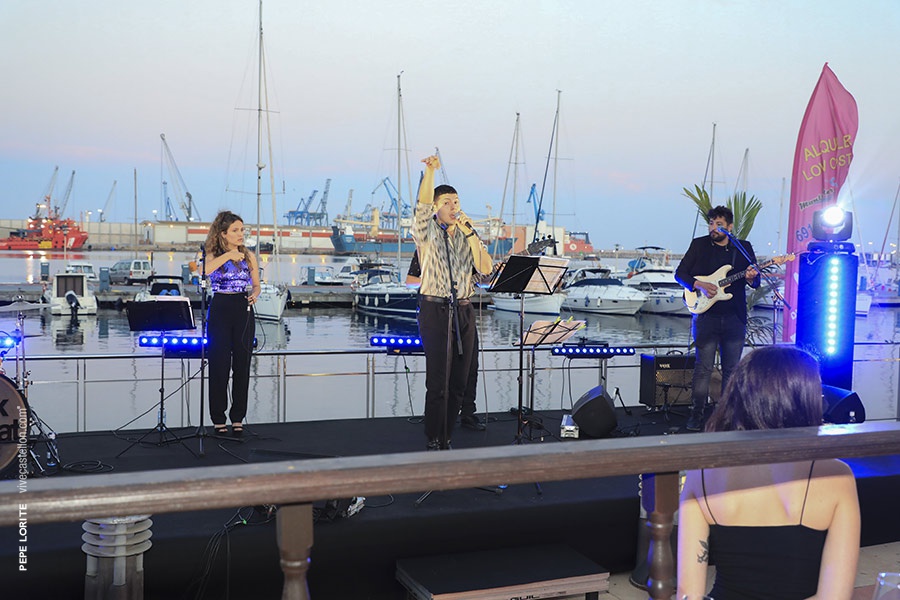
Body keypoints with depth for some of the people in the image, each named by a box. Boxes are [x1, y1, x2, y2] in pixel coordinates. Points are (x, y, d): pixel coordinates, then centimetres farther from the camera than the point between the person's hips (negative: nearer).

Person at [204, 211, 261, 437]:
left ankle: (238, 418, 13)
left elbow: (256, 285, 14)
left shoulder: (249, 256, 8)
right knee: (219, 365, -2)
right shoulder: (213, 255, 0)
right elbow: (204, 271, -23)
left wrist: (255, 295, -7)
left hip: (243, 310, 3)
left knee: (242, 364, 4)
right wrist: (228, 255, -23)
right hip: (220, 310, -2)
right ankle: (218, 420, 8)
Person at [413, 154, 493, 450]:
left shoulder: (468, 237, 15)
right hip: (435, 309, -4)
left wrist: (470, 233, -4)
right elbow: (422, 205, -16)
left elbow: (486, 268, 1)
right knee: (438, 381, -9)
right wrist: (430, 171, -26)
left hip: (464, 311, 4)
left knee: (459, 381, 5)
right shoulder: (427, 233, 3)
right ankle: (434, 442, -2)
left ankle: (446, 438, 16)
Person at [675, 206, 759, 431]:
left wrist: (751, 278, -15)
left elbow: (756, 281, 8)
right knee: (703, 368, -3)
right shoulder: (699, 245, 4)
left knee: (732, 368, 7)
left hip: (734, 318, 2)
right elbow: (680, 273, 3)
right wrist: (699, 285, -14)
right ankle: (697, 414, 4)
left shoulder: (744, 248, 8)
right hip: (706, 316, -2)